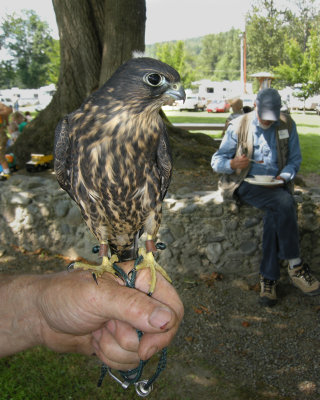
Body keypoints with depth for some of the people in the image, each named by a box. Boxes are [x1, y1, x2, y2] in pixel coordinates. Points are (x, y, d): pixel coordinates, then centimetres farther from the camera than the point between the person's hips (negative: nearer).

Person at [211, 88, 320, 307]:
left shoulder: (287, 125, 9)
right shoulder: (238, 126, 1)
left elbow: (295, 159, 13)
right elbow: (216, 161, 1)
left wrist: (283, 177, -9)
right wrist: (233, 164, -23)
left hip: (276, 184, 3)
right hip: (246, 184, -3)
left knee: (275, 214, -32)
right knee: (285, 202, -32)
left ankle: (269, 278, -21)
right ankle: (296, 265, -20)